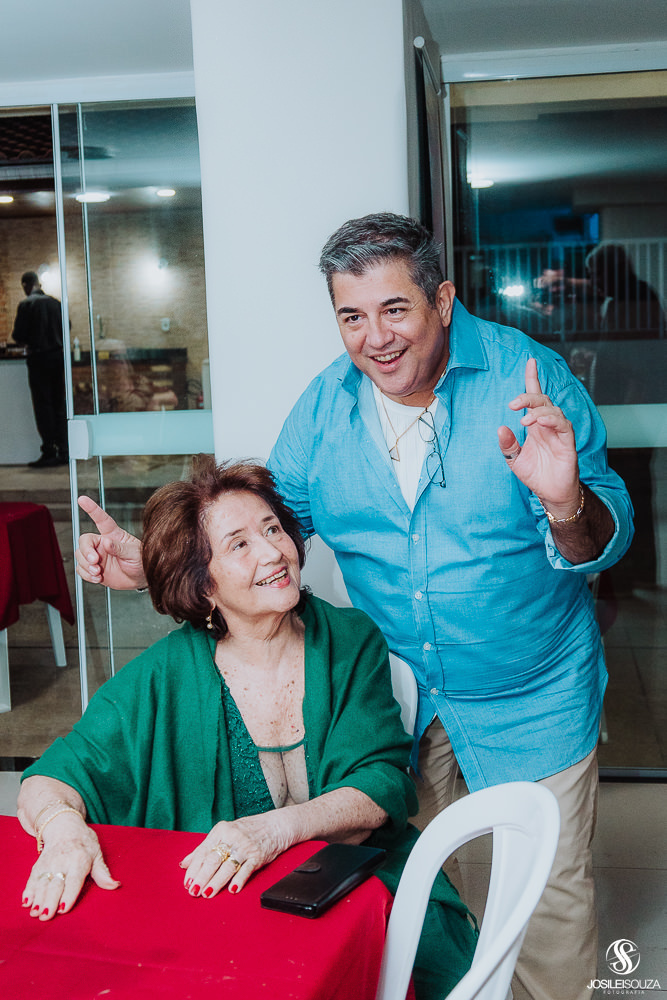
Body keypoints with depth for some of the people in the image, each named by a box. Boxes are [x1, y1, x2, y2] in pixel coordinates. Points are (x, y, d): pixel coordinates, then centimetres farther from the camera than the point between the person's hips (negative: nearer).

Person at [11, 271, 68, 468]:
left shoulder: (26, 305, -8)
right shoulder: (55, 303, 6)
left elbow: (18, 335, -9)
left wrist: (25, 341, 11)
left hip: (39, 358, -5)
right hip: (58, 356, 5)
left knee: (43, 406, -2)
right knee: (59, 405, 9)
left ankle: (49, 453, -4)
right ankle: (63, 451, 9)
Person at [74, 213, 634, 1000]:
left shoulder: (529, 377, -17)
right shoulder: (324, 404, -6)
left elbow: (604, 541, -19)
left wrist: (565, 504, -42)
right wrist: (149, 562, -9)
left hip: (530, 694, -3)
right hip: (395, 689, 3)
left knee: (552, 890, 11)